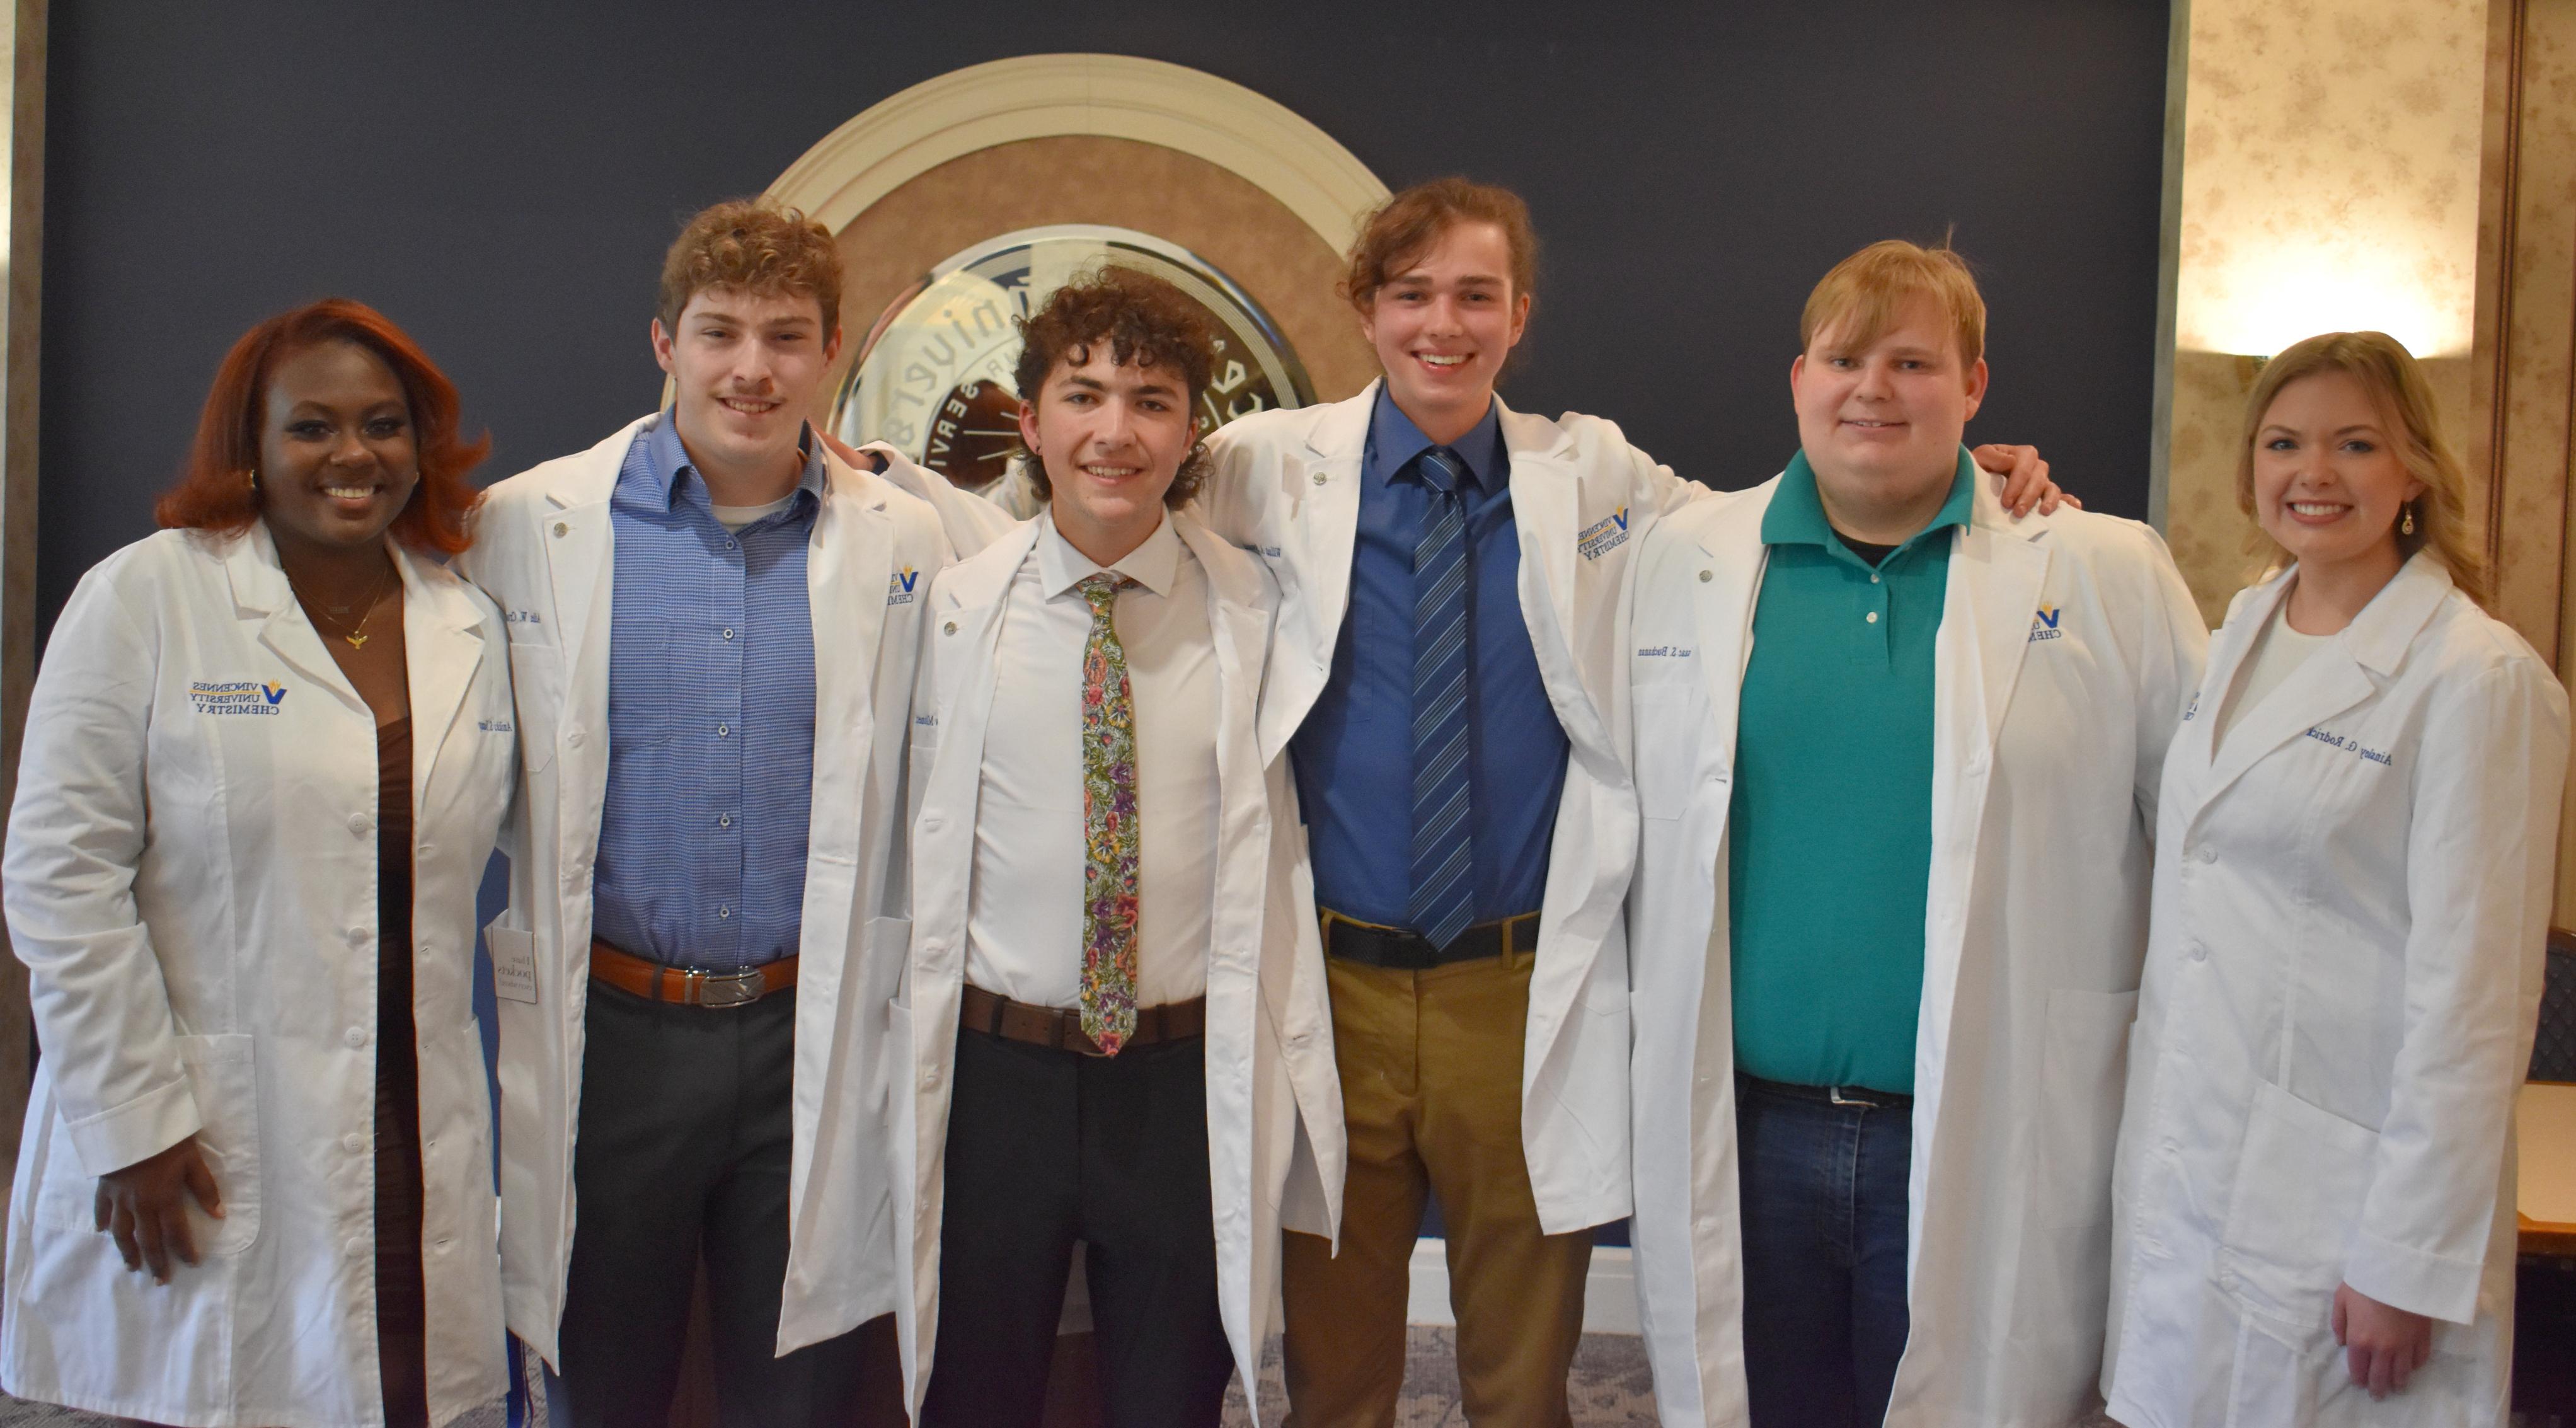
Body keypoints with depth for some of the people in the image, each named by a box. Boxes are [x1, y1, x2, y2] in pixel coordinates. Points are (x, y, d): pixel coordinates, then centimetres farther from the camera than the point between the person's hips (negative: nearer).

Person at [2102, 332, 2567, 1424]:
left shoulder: (2479, 680, -12)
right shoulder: (2240, 632, 9)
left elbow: (2475, 992, -15)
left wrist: (2410, 1262, -16)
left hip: (2334, 1198, -6)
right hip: (2184, 1162, 7)